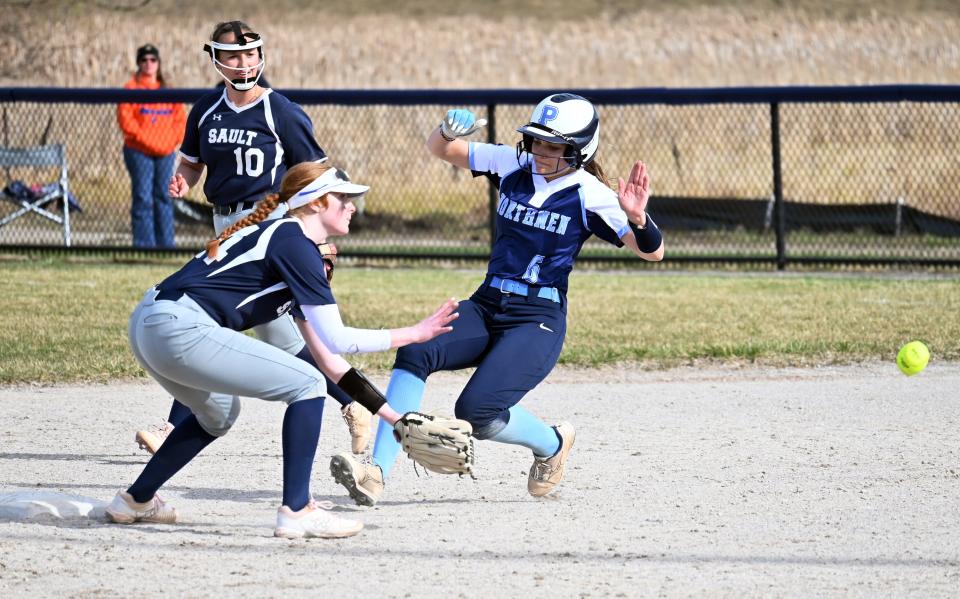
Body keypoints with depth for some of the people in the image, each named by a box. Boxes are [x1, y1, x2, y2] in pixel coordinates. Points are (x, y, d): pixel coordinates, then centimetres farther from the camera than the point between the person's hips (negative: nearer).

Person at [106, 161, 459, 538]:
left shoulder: (278, 237, 24)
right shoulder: (297, 247, -5)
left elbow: (323, 355, 25)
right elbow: (336, 340, -10)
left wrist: (390, 414, 24)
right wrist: (412, 335, -2)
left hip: (147, 325, 10)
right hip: (180, 331, -10)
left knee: (218, 415, 34)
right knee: (306, 386, -4)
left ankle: (136, 500, 39)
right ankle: (296, 511, -6)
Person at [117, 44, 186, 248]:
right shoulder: (131, 89, 0)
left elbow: (181, 118, 12)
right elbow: (126, 120, -9)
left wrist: (171, 141, -4)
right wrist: (148, 141, -15)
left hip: (166, 152, 4)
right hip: (139, 152, -4)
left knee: (164, 197, 5)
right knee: (143, 198, -8)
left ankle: (166, 244, 8)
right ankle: (144, 244, -7)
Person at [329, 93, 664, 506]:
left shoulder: (590, 196, -9)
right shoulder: (514, 165, 4)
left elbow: (652, 252, -14)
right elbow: (440, 150, 11)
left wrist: (637, 217, -35)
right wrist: (449, 131, -13)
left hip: (538, 322, -5)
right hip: (486, 307, 5)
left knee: (476, 412, -23)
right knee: (415, 354, -22)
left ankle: (553, 443, 9)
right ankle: (375, 473, -26)